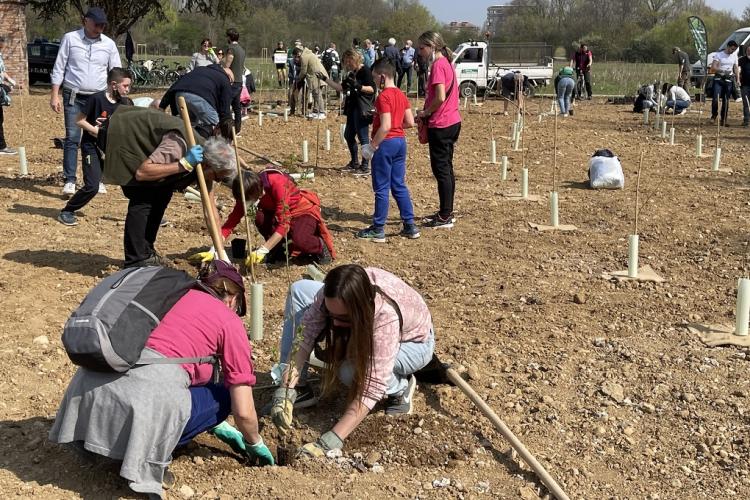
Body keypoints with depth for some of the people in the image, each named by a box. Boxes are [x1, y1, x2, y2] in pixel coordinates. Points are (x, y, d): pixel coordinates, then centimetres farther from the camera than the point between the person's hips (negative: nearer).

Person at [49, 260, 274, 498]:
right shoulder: (230, 321, 12)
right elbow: (243, 411, 11)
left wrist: (216, 426, 51)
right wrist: (255, 444, 34)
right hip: (147, 397, -7)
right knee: (223, 397, 19)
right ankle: (150, 453, 5)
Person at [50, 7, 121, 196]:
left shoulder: (109, 44, 4)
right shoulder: (70, 38, -1)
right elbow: (58, 68, 1)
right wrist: (54, 95, -5)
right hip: (73, 97, -2)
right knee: (72, 138, -7)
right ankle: (70, 181, -5)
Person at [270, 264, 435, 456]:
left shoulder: (387, 315, -44)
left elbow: (372, 389, -46)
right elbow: (304, 336, -29)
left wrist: (328, 443, -51)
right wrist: (285, 392, -43)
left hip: (413, 342, -5)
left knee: (352, 371, -36)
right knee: (298, 290, -13)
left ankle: (401, 388, -4)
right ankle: (293, 389, -7)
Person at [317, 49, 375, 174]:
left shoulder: (365, 70, -10)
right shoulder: (351, 73, 15)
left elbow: (372, 89, -16)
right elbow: (342, 88, 18)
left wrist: (358, 86, -29)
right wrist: (325, 79, 16)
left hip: (363, 109, -10)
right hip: (353, 108, 10)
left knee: (363, 137, -6)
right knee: (348, 135, 15)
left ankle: (365, 167, 1)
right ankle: (354, 163, 29)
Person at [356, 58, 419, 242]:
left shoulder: (383, 97, -16)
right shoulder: (401, 95, 9)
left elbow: (385, 126, -23)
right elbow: (410, 122, 9)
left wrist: (372, 146, -15)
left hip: (386, 143, -8)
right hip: (401, 141, 8)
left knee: (381, 188, -1)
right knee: (399, 185, 13)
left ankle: (378, 230, 6)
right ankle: (410, 226, 15)